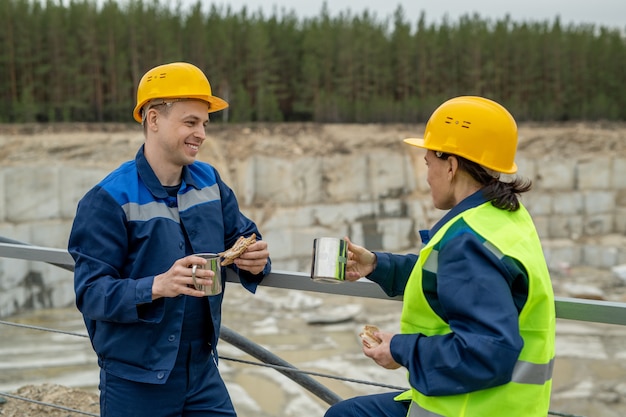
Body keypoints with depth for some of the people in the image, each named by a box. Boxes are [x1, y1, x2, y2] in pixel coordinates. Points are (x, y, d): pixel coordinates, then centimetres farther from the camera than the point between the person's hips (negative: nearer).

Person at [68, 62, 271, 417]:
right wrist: (158, 286, -33)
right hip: (136, 380, -5)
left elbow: (241, 238, 7)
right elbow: (91, 294, -17)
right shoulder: (110, 199, -14)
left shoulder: (209, 182, 3)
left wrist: (255, 261, -16)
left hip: (203, 371, 5)